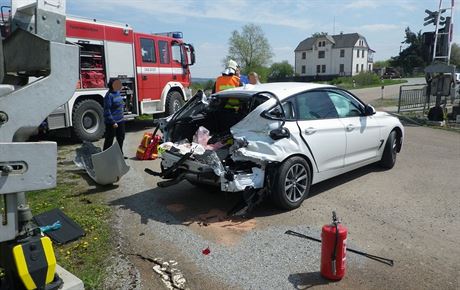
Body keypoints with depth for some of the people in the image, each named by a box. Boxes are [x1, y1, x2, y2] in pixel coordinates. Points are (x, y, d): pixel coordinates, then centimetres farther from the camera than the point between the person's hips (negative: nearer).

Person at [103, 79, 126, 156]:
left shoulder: (118, 92, 8)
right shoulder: (109, 95, -19)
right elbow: (107, 110, -21)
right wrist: (113, 122, -23)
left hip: (120, 120, 9)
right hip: (112, 122, -9)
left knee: (121, 138, 19)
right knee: (109, 140, 1)